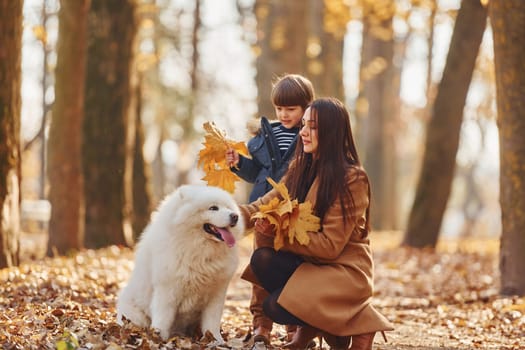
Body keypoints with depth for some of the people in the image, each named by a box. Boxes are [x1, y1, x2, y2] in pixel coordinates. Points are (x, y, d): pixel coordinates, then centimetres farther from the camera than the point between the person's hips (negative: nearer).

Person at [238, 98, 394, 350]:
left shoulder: (352, 178, -17)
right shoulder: (300, 168, 5)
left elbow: (330, 245, -19)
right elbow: (266, 205, -3)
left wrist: (280, 234, -25)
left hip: (344, 269, -7)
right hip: (308, 261, 7)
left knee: (276, 307, -23)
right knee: (262, 259, -21)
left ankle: (352, 326, 1)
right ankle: (309, 325, 2)